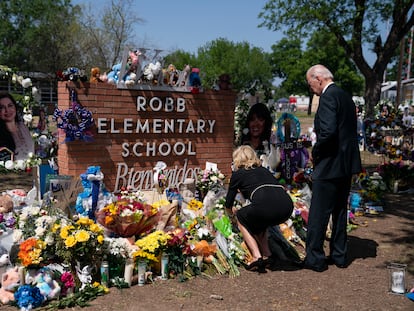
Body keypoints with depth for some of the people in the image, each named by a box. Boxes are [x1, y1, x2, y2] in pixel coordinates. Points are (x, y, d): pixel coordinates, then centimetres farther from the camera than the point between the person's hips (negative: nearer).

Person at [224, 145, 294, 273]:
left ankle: (257, 257, 10)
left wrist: (232, 212, 49)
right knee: (257, 221, 34)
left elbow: (228, 204, 25)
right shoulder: (264, 170, 32)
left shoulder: (238, 174, 19)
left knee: (241, 218, 24)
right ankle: (267, 256, 24)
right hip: (287, 206, 6)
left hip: (266, 206, -6)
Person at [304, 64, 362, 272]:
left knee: (318, 214, -1)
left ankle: (314, 259, 6)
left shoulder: (328, 97, -14)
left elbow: (328, 131, -26)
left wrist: (315, 152, -11)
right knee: (340, 211, 17)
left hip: (330, 164, -10)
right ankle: (339, 255, 26)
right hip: (347, 164, 10)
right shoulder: (346, 97, 15)